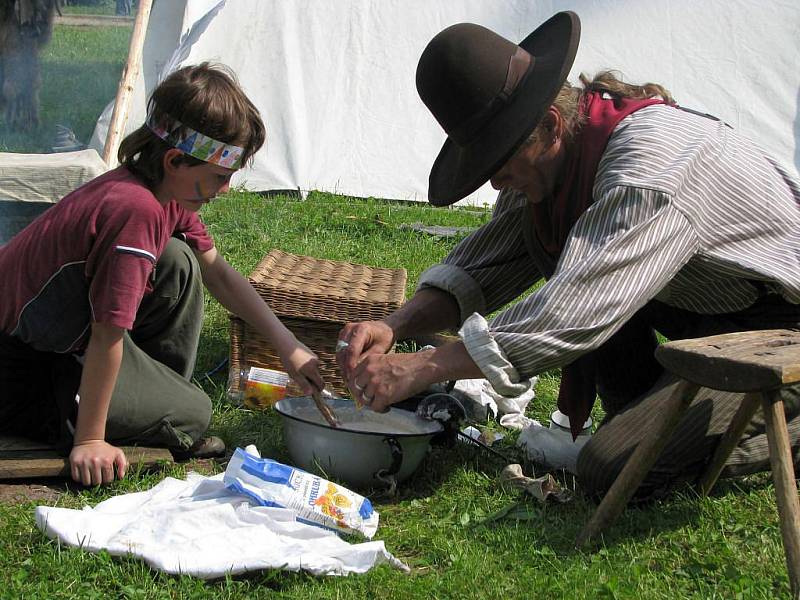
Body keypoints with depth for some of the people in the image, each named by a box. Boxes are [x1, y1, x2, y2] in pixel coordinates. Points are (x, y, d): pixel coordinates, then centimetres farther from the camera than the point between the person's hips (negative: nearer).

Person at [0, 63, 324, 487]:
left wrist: (287, 345, 10)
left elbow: (216, 271, 11)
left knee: (179, 262, 3)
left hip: (65, 329, 9)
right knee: (191, 415, -4)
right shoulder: (137, 210, -31)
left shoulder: (168, 193, -2)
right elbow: (108, 336, -28)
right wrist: (88, 441, -21)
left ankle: (162, 388, 13)